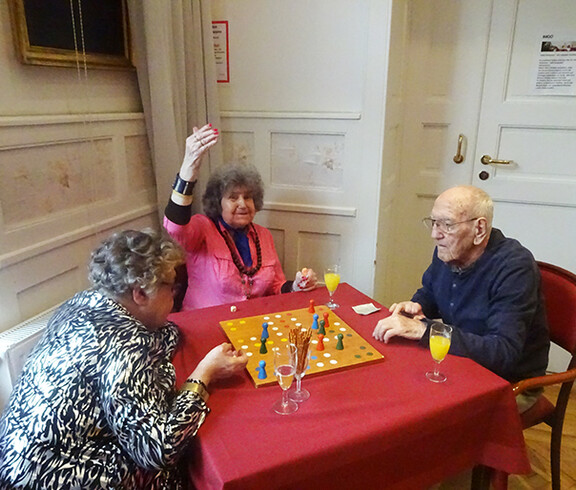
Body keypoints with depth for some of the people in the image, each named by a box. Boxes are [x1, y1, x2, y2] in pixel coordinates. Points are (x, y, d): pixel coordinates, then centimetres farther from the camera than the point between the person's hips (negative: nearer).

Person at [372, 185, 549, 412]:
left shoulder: (514, 267, -25)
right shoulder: (447, 252, -3)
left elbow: (503, 353, -33)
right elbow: (429, 292, 17)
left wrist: (422, 329, -38)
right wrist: (417, 308, -8)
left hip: (511, 383, -6)